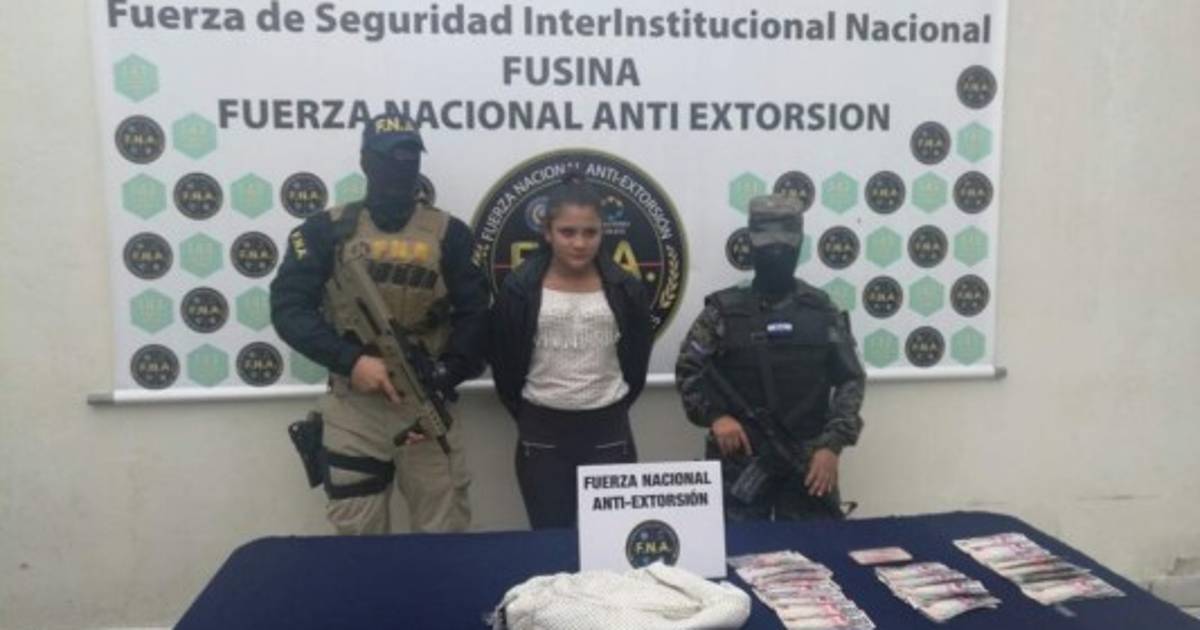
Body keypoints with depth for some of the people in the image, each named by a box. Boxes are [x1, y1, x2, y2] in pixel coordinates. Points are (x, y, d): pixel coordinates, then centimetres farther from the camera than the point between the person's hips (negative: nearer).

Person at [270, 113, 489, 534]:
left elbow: (474, 318, -1)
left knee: (444, 531, 6)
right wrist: (350, 360, -18)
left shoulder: (449, 233, 4)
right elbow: (288, 308, -5)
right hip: (352, 407, 0)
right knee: (357, 533, 9)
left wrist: (439, 384, -13)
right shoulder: (326, 230, 3)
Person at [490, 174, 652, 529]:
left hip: (609, 434, 1)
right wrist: (529, 416, 7)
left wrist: (611, 408, 10)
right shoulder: (519, 290, -5)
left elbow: (636, 364, 9)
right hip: (542, 436, -1)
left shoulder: (626, 290, -2)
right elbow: (504, 367, 3)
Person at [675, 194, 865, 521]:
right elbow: (687, 369, 3)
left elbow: (850, 379, 5)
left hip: (807, 459, 2)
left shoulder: (821, 310, 3)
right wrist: (714, 415, -13)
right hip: (740, 458, -1)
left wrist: (833, 444, -6)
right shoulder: (724, 310, -1)